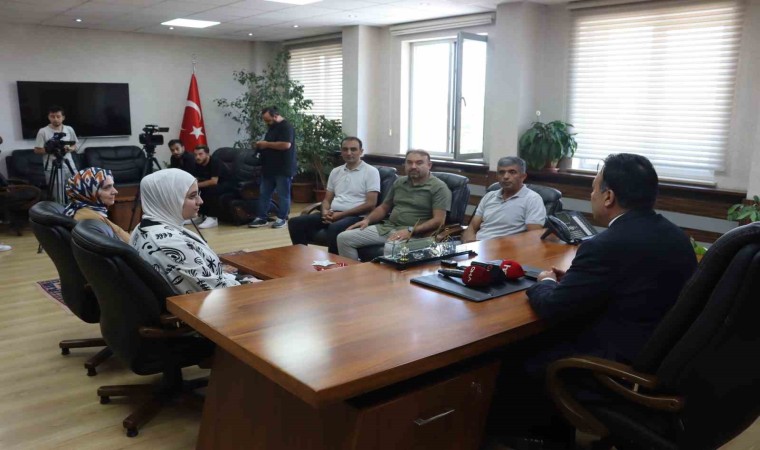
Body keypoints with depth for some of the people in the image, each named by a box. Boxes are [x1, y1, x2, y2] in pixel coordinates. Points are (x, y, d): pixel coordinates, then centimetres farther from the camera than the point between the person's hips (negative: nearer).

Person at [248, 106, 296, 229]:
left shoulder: (286, 127, -13)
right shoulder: (272, 127, 17)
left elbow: (286, 145, -26)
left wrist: (266, 144, -18)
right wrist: (261, 146, 7)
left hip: (283, 169, -9)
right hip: (270, 168, 10)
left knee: (283, 195, 1)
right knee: (264, 194, 9)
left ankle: (282, 218, 10)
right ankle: (261, 218, 14)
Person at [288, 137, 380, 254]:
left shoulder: (371, 171, -1)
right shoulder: (335, 172, 19)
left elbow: (370, 204, -9)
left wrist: (341, 214, -14)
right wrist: (325, 212, -5)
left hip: (356, 217, -6)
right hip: (332, 214, 6)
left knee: (335, 228, -39)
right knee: (296, 222, -13)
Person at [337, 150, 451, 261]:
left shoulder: (438, 188, -4)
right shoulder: (399, 182, 17)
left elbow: (439, 221, -13)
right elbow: (384, 207, 26)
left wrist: (410, 231, -24)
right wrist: (367, 220, 7)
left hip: (413, 234, -6)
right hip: (386, 227, 7)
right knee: (344, 238, -7)